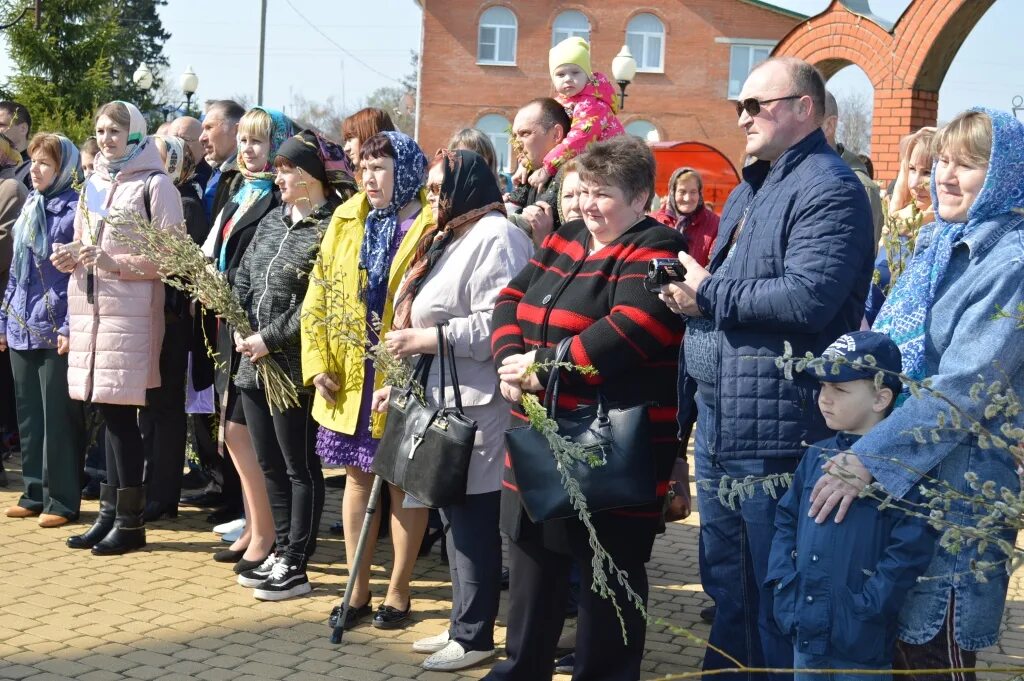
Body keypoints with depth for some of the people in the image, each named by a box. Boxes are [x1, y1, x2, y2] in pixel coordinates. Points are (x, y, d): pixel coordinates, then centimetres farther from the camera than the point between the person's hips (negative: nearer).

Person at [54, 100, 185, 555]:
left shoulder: (155, 185, -3)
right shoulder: (93, 185, 18)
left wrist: (115, 263, -19)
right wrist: (71, 258, 3)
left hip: (129, 311, -6)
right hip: (90, 310, 6)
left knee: (120, 414, -5)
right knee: (108, 413, 8)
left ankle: (129, 520, 3)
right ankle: (110, 512, 15)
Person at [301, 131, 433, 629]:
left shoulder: (433, 227, -9)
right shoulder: (347, 219, 8)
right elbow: (318, 296, 9)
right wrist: (318, 363, 1)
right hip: (350, 379, 5)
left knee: (404, 484, 6)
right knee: (357, 477, 12)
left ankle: (398, 591, 19)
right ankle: (358, 590, 22)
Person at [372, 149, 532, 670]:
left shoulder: (495, 237, -11)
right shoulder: (449, 239, 21)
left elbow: (495, 325, -22)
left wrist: (423, 338, -19)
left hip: (478, 405, -10)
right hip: (445, 400, 10)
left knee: (473, 516, -4)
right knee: (455, 515, 13)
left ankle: (474, 635, 5)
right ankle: (464, 624, 22)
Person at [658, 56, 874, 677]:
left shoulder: (829, 188, -14)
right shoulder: (751, 188, 18)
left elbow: (808, 297, -27)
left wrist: (708, 294, -17)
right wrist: (691, 290, 5)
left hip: (773, 423, -10)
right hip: (717, 416, 10)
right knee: (724, 578, 20)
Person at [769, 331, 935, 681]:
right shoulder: (817, 457, 7)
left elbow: (910, 550, -18)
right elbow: (786, 521, 13)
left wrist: (865, 610, -19)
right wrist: (783, 582, 0)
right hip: (804, 630, 6)